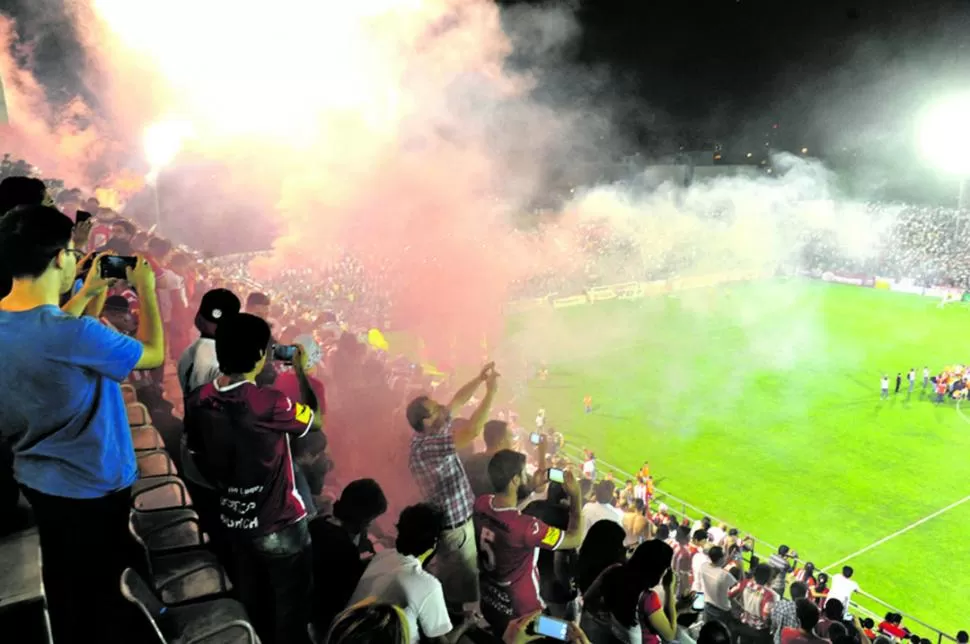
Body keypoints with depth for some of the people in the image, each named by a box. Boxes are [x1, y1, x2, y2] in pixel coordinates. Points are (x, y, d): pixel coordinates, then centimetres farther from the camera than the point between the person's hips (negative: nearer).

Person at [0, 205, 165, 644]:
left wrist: (90, 294, 12)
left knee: (61, 581, 26)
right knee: (101, 591, 14)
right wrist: (146, 290, -6)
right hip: (92, 487, -8)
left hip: (35, 478, 8)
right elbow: (153, 354, -17)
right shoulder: (74, 334, -32)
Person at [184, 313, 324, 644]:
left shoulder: (197, 401, -8)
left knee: (251, 605, 24)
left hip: (233, 521, 6)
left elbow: (199, 460, 4)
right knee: (290, 608, 14)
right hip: (279, 524, -6)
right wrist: (302, 371, 1)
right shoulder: (268, 402, -27)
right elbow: (316, 419, -10)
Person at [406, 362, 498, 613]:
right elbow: (472, 431, -39)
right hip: (452, 526, -9)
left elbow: (457, 401, 5)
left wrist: (479, 379, -7)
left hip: (457, 518, 9)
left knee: (452, 581, 26)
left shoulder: (431, 432, -3)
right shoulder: (426, 447, -32)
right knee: (464, 585, 8)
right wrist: (491, 392, -32)